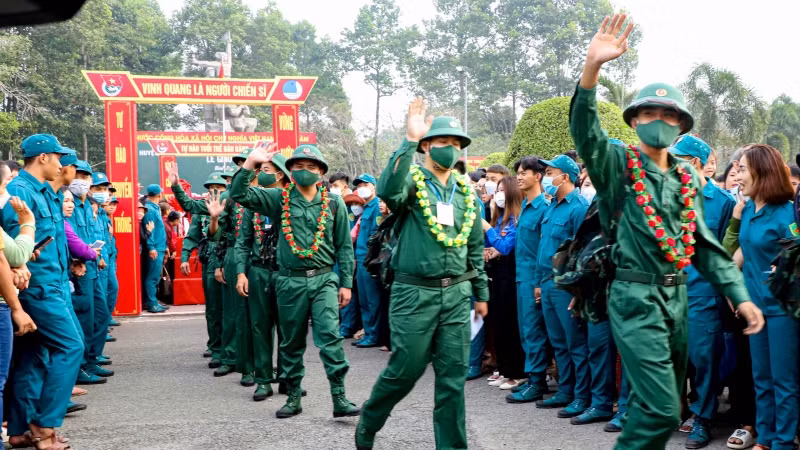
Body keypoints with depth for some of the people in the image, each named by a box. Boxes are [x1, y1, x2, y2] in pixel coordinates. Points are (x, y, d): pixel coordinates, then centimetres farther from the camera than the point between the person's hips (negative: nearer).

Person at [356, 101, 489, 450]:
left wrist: (481, 293, 18)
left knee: (453, 375, 6)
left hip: (456, 293, 5)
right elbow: (388, 191, -30)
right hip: (414, 292, -5)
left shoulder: (466, 192, 12)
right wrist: (409, 141, -30)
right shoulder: (411, 180, -4)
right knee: (404, 370, 2)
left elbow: (475, 248, 18)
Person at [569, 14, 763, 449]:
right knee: (661, 410, -13)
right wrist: (593, 66, -39)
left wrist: (740, 296, 5)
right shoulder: (617, 165, -6)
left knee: (664, 404, 15)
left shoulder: (688, 178, 11)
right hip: (636, 298, -7)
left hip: (677, 296, 7)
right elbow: (584, 129, -25)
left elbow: (705, 243, 13)